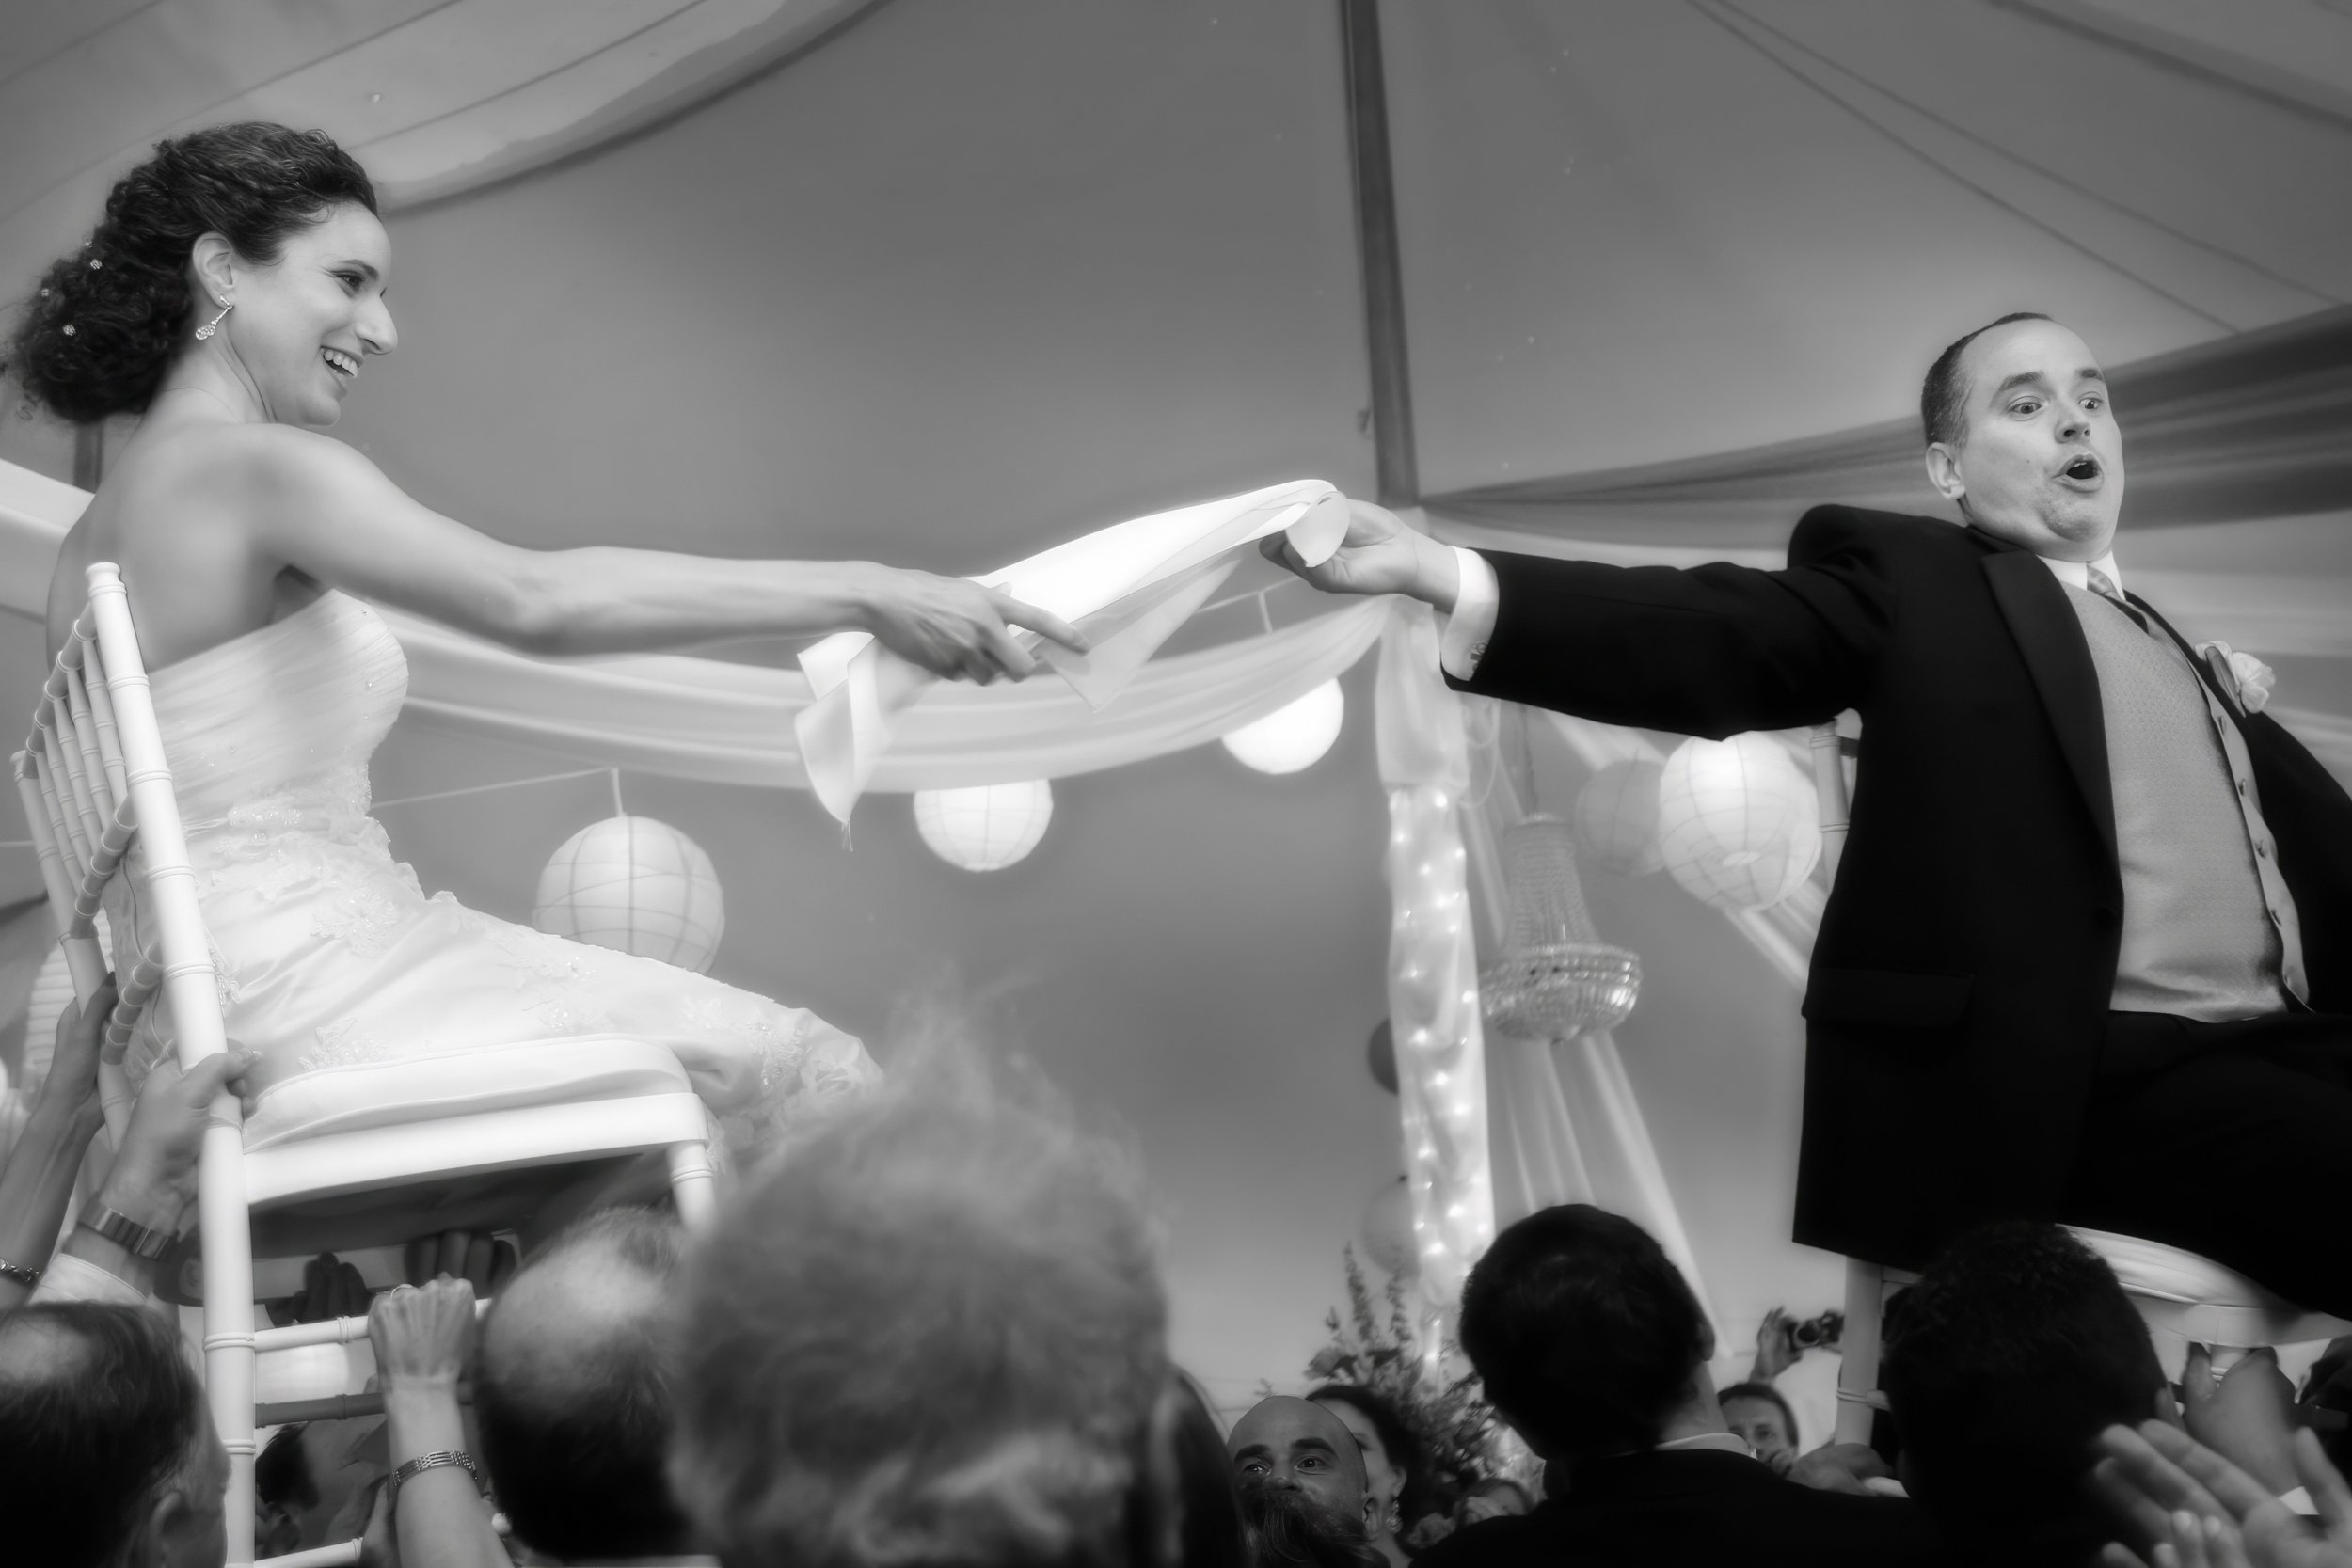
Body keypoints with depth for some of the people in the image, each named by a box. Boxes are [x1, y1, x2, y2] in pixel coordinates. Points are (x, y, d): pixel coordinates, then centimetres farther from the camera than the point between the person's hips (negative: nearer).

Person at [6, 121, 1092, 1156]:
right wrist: (864, 592, -26)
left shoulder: (92, 541, 15)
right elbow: (537, 600, -27)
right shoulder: (250, 468, -14)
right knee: (802, 1083, -7)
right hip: (314, 1017, -10)